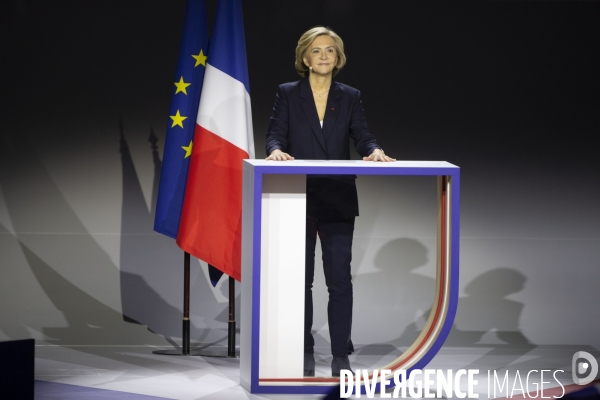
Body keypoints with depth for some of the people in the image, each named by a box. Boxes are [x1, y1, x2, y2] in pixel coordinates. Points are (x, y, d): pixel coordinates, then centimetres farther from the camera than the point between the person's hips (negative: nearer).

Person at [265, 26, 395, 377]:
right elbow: (276, 133, -4)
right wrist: (276, 150, -27)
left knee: (340, 278, -4)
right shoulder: (288, 94, 3)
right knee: (300, 278, 6)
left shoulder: (350, 97, 8)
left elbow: (362, 136, -1)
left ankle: (341, 356, 0)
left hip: (338, 201, 1)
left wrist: (374, 151, -23)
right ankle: (305, 352, 17)